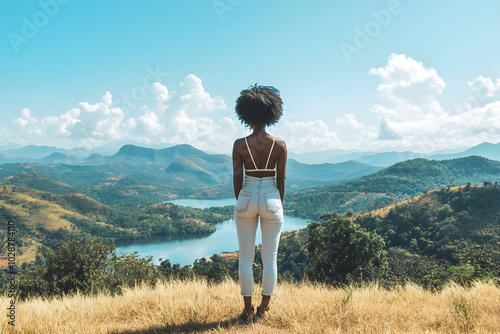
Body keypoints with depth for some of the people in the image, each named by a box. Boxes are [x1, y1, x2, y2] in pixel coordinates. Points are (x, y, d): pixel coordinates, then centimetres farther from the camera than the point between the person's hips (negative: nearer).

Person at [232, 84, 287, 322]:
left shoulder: (239, 144, -7)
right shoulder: (279, 145, -6)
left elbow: (237, 179, -3)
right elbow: (281, 179, -2)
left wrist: (241, 203, 11)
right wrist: (279, 204, 11)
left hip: (247, 198, 0)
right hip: (271, 200, 0)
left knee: (246, 258, 9)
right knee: (270, 258, 10)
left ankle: (247, 310, 14)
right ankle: (263, 308, 17)